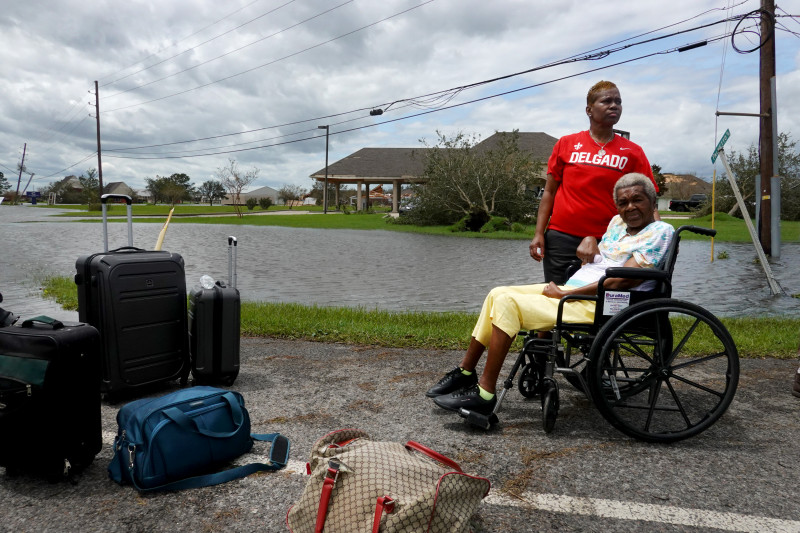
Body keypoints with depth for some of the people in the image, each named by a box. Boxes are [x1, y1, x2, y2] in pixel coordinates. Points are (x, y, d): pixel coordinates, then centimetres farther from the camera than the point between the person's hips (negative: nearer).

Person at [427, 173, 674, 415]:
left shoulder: (660, 231, -7)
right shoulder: (617, 223, 19)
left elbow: (620, 281, -17)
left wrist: (564, 294, -15)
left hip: (597, 306, -9)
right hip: (570, 290, 9)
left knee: (507, 303, -22)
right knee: (498, 294, 2)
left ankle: (484, 394, -18)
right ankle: (465, 372, 9)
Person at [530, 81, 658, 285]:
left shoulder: (633, 152, 7)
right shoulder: (566, 144, 8)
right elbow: (549, 192, 9)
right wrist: (539, 234, 2)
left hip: (605, 243, 0)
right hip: (561, 238, 1)